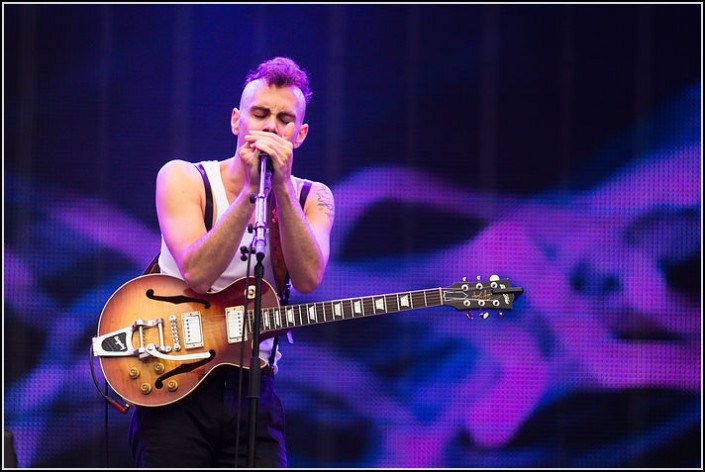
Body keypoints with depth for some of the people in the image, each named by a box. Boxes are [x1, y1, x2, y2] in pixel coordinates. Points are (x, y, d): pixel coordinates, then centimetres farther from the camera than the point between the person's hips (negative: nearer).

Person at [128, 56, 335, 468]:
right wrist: (250, 191, -19)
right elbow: (196, 273, -17)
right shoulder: (183, 179, 0)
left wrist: (282, 187, -19)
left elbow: (308, 279, -12)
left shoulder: (312, 198, 8)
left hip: (253, 388, 3)